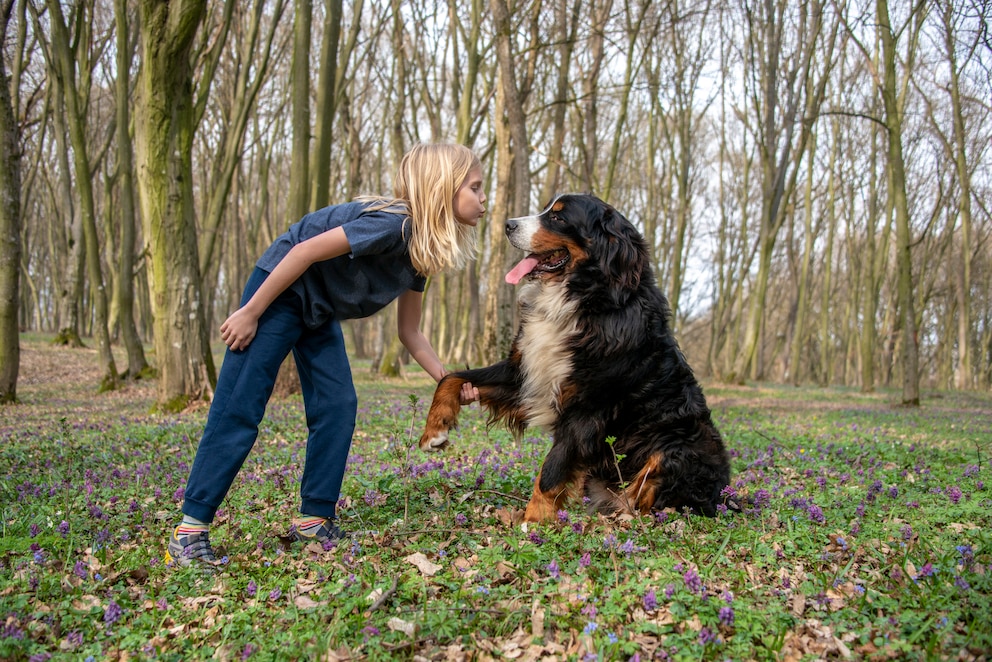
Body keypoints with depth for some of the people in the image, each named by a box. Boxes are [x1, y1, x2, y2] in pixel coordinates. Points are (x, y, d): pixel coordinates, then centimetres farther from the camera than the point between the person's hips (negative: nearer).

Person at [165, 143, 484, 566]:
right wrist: (250, 312, -23)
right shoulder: (393, 223, -27)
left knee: (337, 409, 1)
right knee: (238, 412, -8)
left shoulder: (425, 247, 1)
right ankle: (190, 529, -1)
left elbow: (409, 331, 6)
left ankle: (314, 522, 9)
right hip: (279, 291, -9)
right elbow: (306, 250, -27)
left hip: (320, 313, 9)